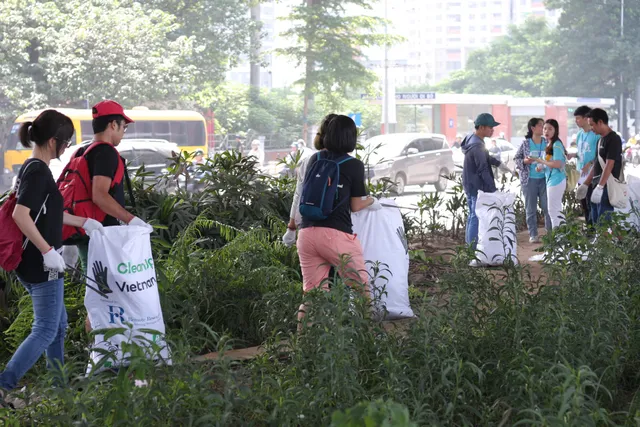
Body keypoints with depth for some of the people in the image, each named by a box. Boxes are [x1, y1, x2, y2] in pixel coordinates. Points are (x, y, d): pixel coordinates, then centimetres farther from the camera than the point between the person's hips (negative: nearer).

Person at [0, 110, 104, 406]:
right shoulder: (38, 172, -18)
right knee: (45, 331, -6)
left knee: (58, 325, 20)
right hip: (42, 266, -10)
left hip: (35, 264, 10)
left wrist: (83, 222, 29)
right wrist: (48, 251, -25)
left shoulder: (32, 169, 12)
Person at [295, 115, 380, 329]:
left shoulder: (314, 160, 12)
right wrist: (372, 201, 22)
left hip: (307, 233, 5)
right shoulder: (354, 165, -2)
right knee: (361, 289, 8)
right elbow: (356, 206, 3)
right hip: (335, 234, -5)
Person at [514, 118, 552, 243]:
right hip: (529, 180, -1)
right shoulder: (525, 143, -2)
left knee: (547, 207, 0)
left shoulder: (547, 143, 3)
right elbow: (516, 158, 4)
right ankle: (533, 234, 12)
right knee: (531, 208, 5)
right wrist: (524, 161, -15)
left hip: (544, 179, 1)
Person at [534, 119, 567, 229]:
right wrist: (542, 167, 2)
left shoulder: (556, 145, -14)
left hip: (556, 181, -10)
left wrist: (542, 161, -13)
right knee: (557, 210, 15)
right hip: (551, 181, 10)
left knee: (553, 211, -6)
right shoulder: (549, 144, 13)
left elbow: (557, 164, -24)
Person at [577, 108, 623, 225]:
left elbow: (609, 165, -20)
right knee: (595, 223, 11)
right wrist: (585, 185, 22)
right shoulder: (602, 139, 17)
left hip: (607, 187, -10)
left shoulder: (613, 139, -12)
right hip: (597, 186, 10)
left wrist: (600, 187, -26)